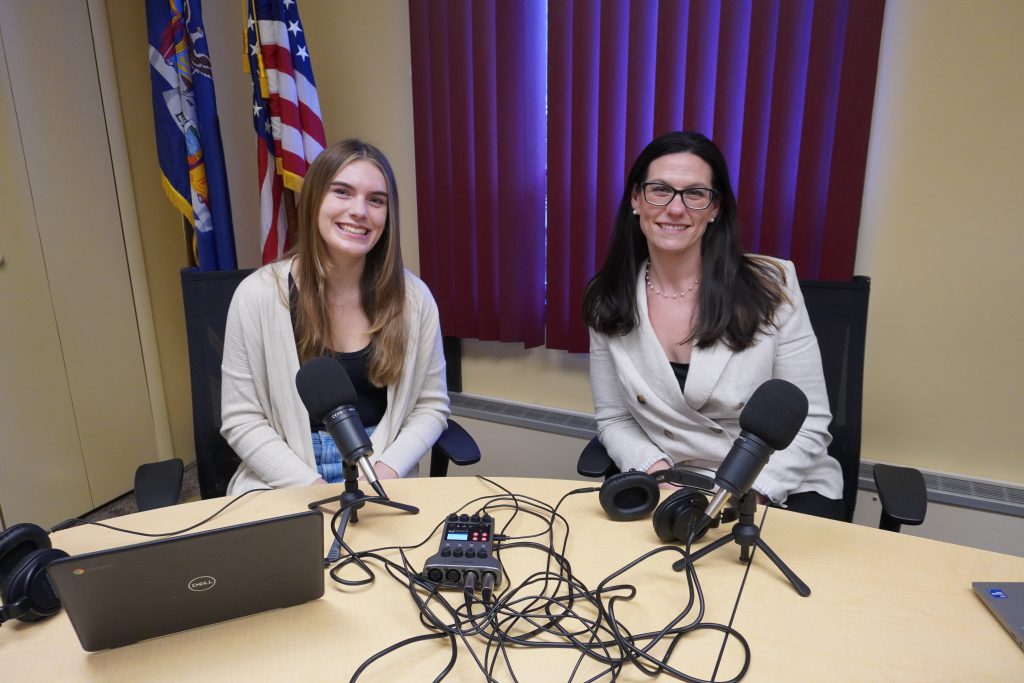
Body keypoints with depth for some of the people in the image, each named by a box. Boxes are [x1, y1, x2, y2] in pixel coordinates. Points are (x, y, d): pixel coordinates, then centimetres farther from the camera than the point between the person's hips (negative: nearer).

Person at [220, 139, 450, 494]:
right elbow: (242, 420, -5)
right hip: (284, 483, 0)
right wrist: (312, 486, -15)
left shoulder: (413, 297, -4)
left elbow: (430, 406, 2)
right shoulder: (258, 294, -8)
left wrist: (387, 469, -12)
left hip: (380, 484, 1)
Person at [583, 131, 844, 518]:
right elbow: (613, 419, 2)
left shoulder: (771, 287, -10)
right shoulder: (608, 301, -4)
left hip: (780, 489, -1)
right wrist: (659, 473, -16)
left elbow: (809, 423, -7)